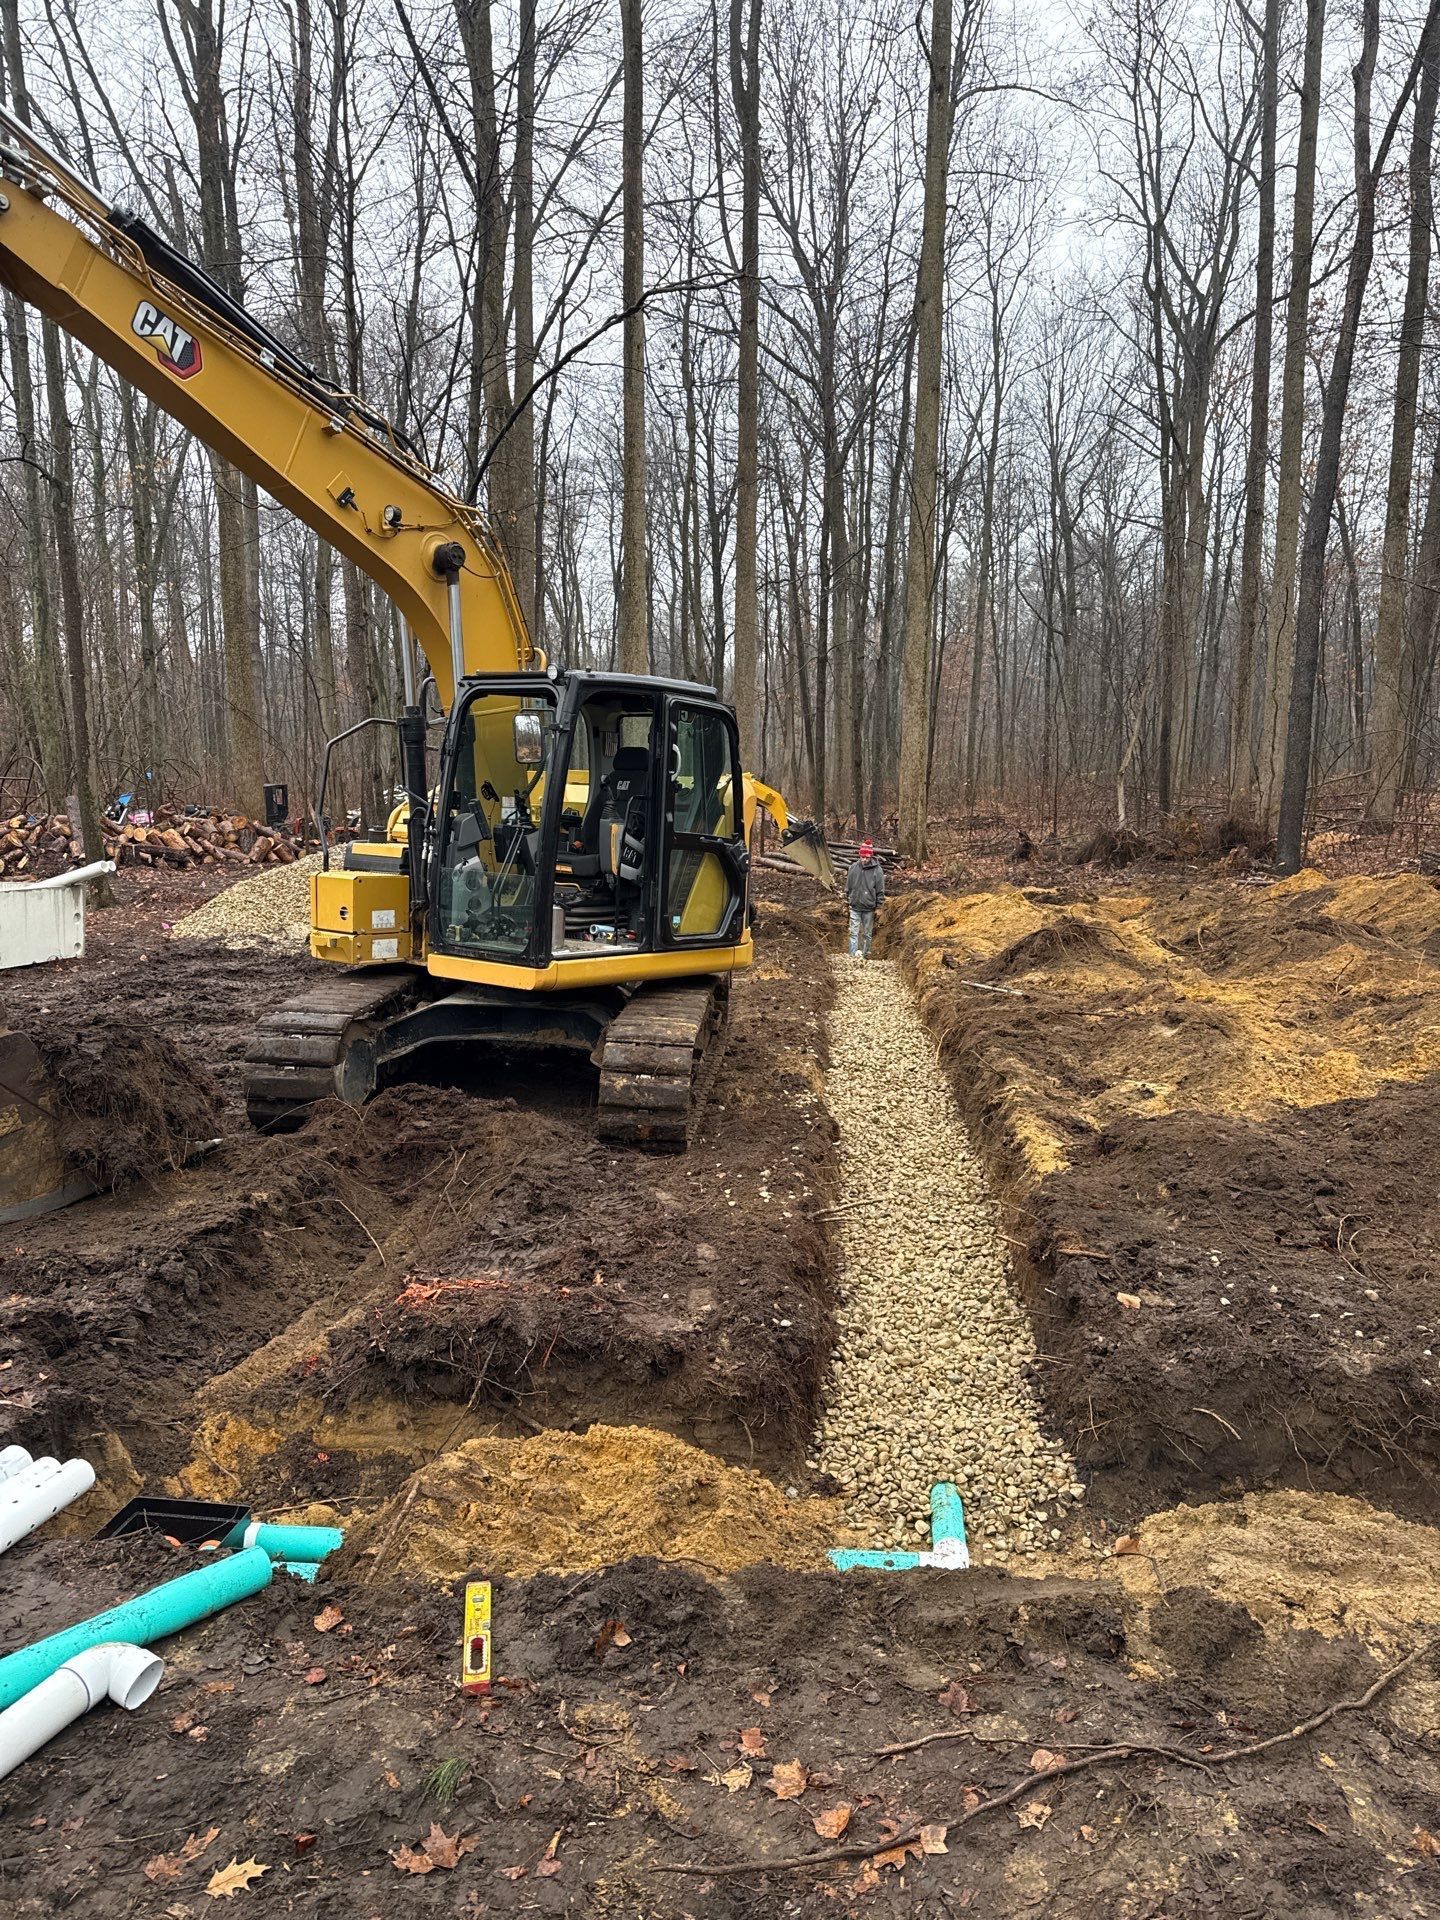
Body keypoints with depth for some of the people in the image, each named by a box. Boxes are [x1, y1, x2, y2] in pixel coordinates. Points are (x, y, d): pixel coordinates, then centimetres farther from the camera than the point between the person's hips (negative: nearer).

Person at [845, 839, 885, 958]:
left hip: (869, 909, -1)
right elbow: (848, 886, 10)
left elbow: (880, 891, -3)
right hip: (855, 907, 1)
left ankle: (865, 956, 18)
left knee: (867, 934, 9)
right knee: (854, 933, -3)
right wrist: (847, 901, 10)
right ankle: (853, 955, -3)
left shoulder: (877, 870, -7)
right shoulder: (854, 867, -1)